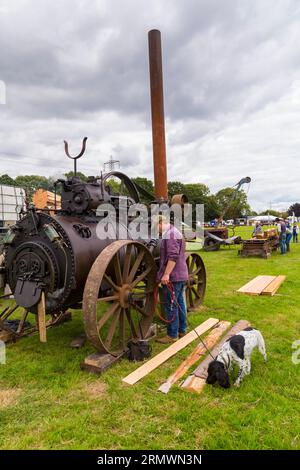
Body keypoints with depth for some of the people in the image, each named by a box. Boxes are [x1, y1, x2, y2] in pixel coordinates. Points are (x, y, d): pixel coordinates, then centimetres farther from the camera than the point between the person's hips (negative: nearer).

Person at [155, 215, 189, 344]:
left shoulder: (170, 234, -15)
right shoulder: (174, 232, 18)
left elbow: (173, 256, -25)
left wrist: (166, 274, -24)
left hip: (172, 276, -10)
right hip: (181, 275, 10)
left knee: (171, 305, -3)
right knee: (179, 303, 17)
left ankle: (172, 335, 6)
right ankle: (182, 330, 27)